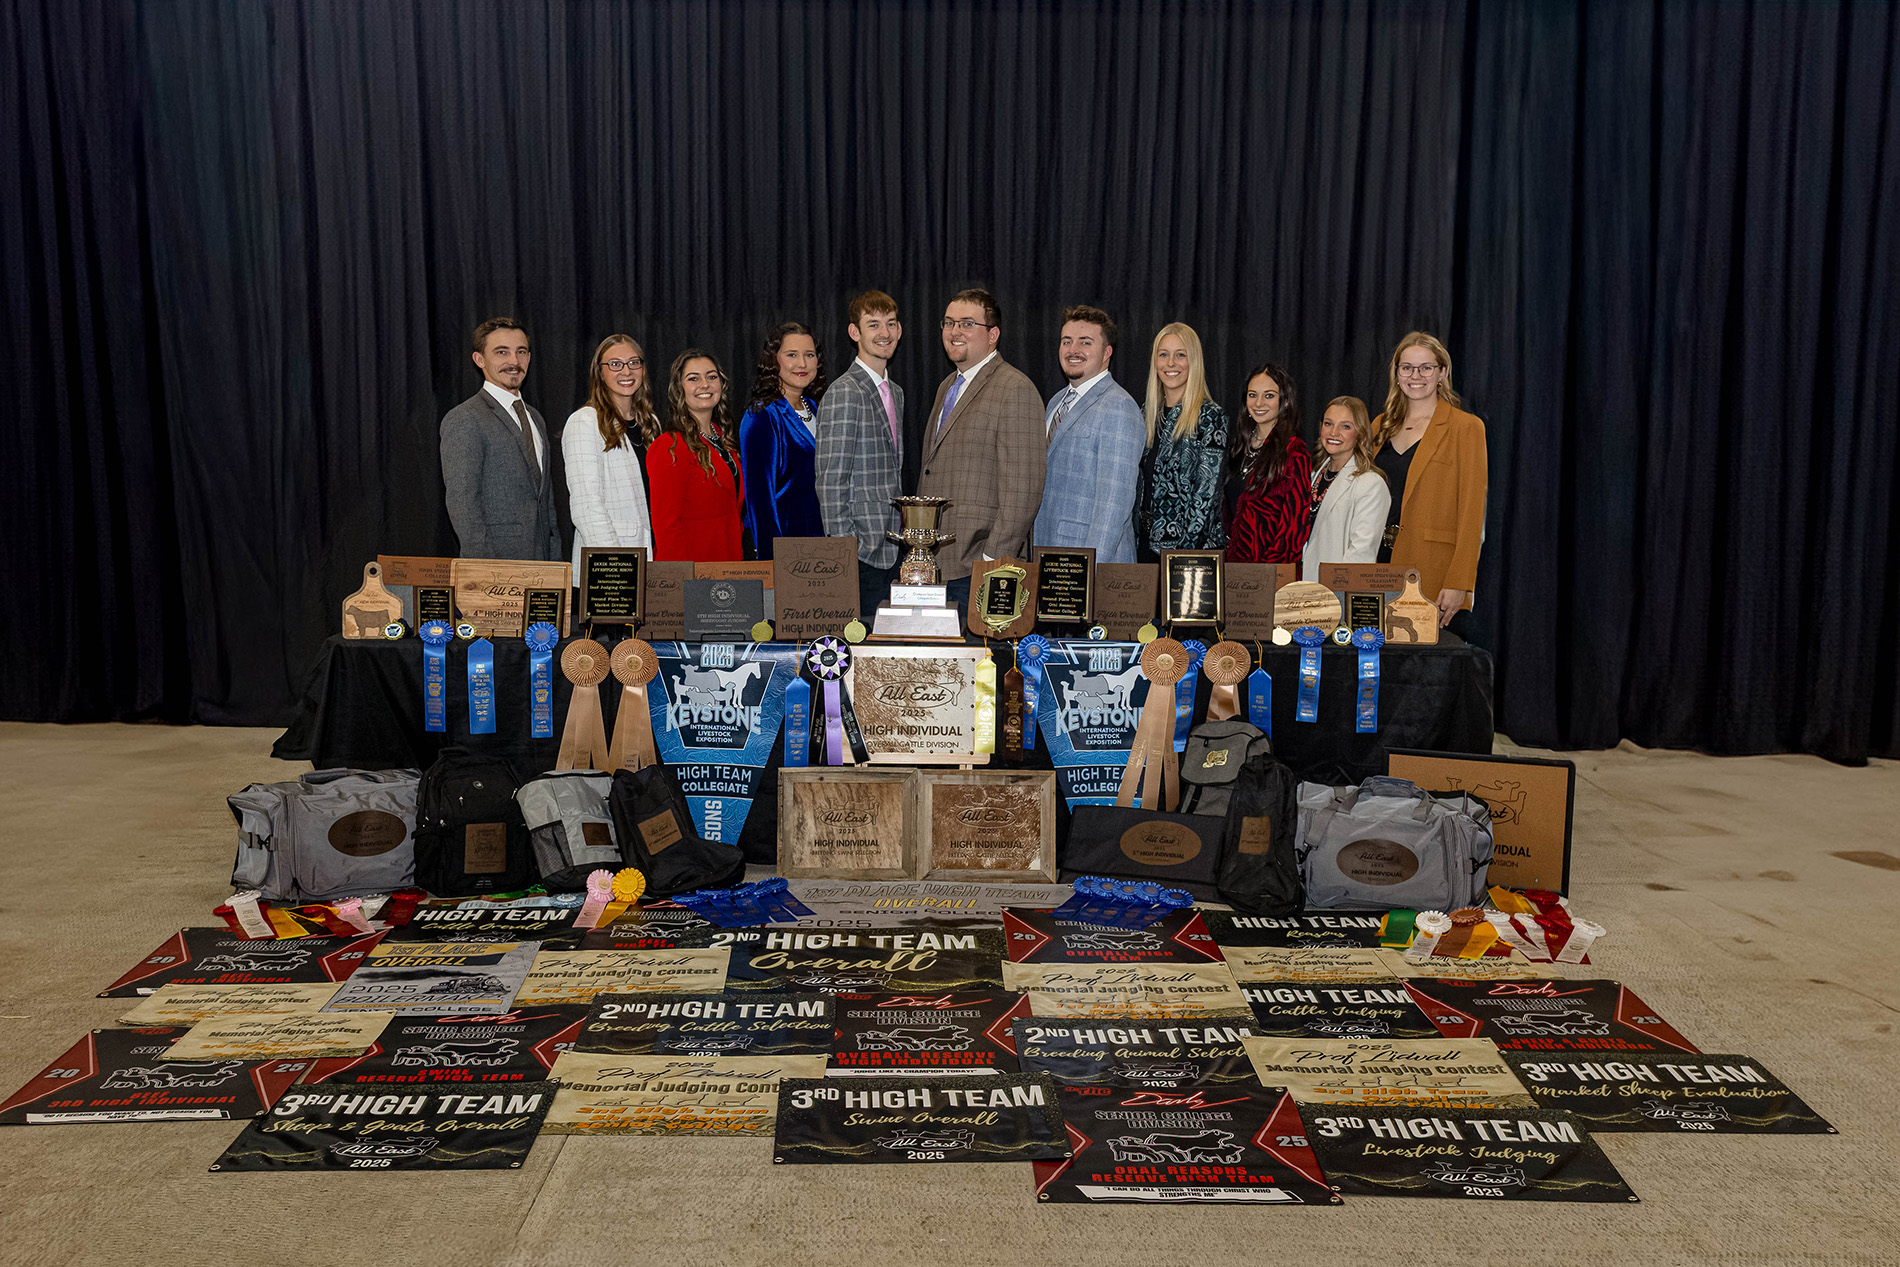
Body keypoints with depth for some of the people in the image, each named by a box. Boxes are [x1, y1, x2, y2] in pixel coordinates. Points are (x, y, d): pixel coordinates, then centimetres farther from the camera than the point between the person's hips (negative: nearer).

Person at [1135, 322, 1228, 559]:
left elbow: (1207, 494, -13)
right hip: (1146, 542, 6)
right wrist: (1134, 540, 8)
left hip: (1192, 548, -6)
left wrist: (1187, 549, -19)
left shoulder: (1211, 417, -8)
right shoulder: (1147, 412, 10)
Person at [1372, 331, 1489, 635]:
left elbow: (1472, 512, -7)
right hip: (1379, 562, 4)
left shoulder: (1465, 427, -1)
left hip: (1434, 575, -4)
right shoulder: (1381, 427, 15)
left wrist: (1458, 584, -15)